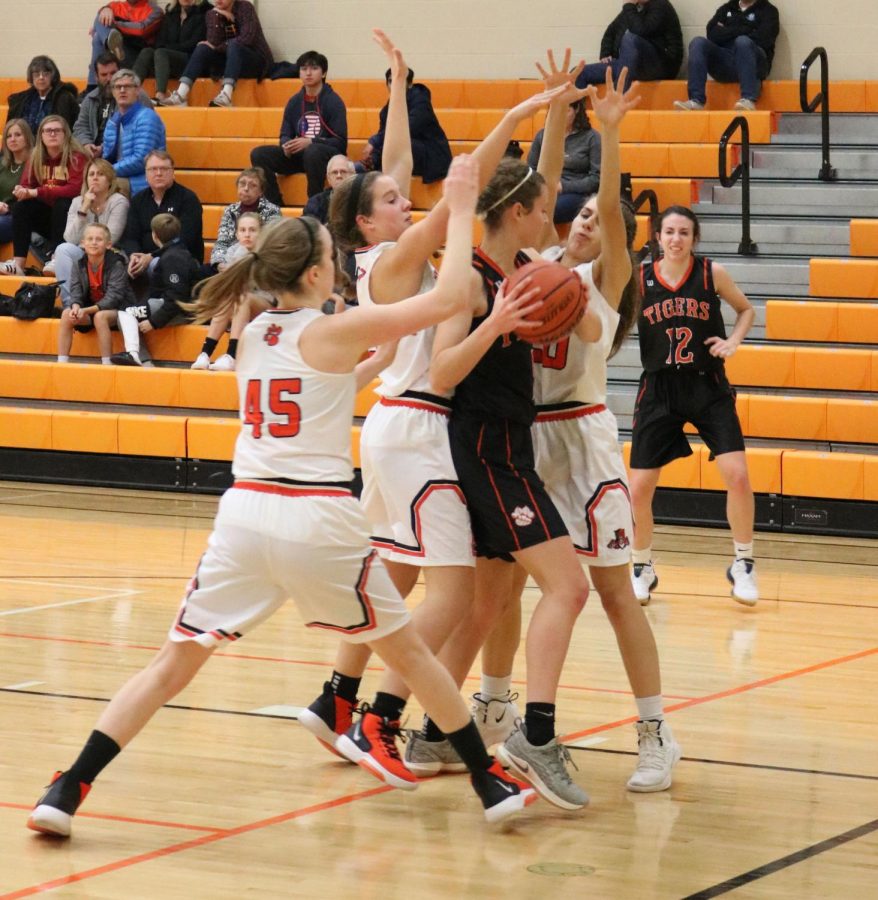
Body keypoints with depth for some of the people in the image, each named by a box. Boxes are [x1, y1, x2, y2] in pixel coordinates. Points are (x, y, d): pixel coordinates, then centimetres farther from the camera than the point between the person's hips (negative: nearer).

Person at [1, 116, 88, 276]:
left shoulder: (76, 156, -15)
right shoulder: (35, 157, 3)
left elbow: (75, 189, -27)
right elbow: (26, 185, -1)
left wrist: (36, 192, -30)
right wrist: (22, 191, -29)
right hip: (46, 213, 5)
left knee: (62, 203, -34)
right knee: (21, 207, -20)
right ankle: (18, 263, -30)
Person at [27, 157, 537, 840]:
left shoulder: (254, 335, 12)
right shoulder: (331, 332, -5)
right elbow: (447, 298, -9)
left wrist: (382, 355, 32)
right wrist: (461, 210, 0)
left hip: (247, 510, 4)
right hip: (318, 519, -4)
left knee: (177, 660, 6)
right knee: (408, 650, 14)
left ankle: (68, 792, -5)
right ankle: (492, 784, 21)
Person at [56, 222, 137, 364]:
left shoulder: (116, 265, -17)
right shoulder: (79, 265, -2)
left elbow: (113, 297, -23)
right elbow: (75, 293, -6)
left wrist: (86, 310, -32)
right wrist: (76, 307, -31)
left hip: (116, 309, -5)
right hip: (89, 310, 5)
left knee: (100, 316, -35)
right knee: (66, 314, -19)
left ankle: (106, 363, -29)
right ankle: (62, 361, -18)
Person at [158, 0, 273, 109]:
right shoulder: (213, 14, 0)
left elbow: (247, 38, -23)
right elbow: (213, 42, -14)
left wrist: (218, 47, -14)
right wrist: (216, 15, -22)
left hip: (257, 61, -5)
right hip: (231, 61, 5)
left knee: (233, 46, -33)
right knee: (203, 48, -17)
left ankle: (226, 96, -51)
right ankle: (181, 95, -31)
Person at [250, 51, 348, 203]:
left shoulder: (333, 102, -4)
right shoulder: (294, 102, 11)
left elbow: (340, 142, -9)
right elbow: (285, 135, 13)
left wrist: (310, 143, -22)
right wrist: (286, 146, -12)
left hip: (328, 156, -5)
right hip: (299, 155, 5)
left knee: (312, 152, -40)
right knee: (258, 154, -14)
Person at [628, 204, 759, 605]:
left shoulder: (711, 273, -3)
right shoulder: (639, 278, -4)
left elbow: (746, 309, 12)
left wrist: (733, 341, -5)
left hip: (708, 387, 0)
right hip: (659, 390, 1)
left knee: (737, 475, -11)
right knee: (639, 488, -1)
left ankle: (743, 565, 8)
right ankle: (642, 569, 21)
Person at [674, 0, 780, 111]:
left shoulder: (768, 10, 13)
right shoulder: (726, 9, 23)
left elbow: (763, 39, -6)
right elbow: (713, 34, 6)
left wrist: (728, 33, 1)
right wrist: (744, 30, -1)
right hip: (723, 63, 4)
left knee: (743, 42, -34)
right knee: (698, 42, -21)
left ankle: (749, 100, -48)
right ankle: (697, 101, -34)